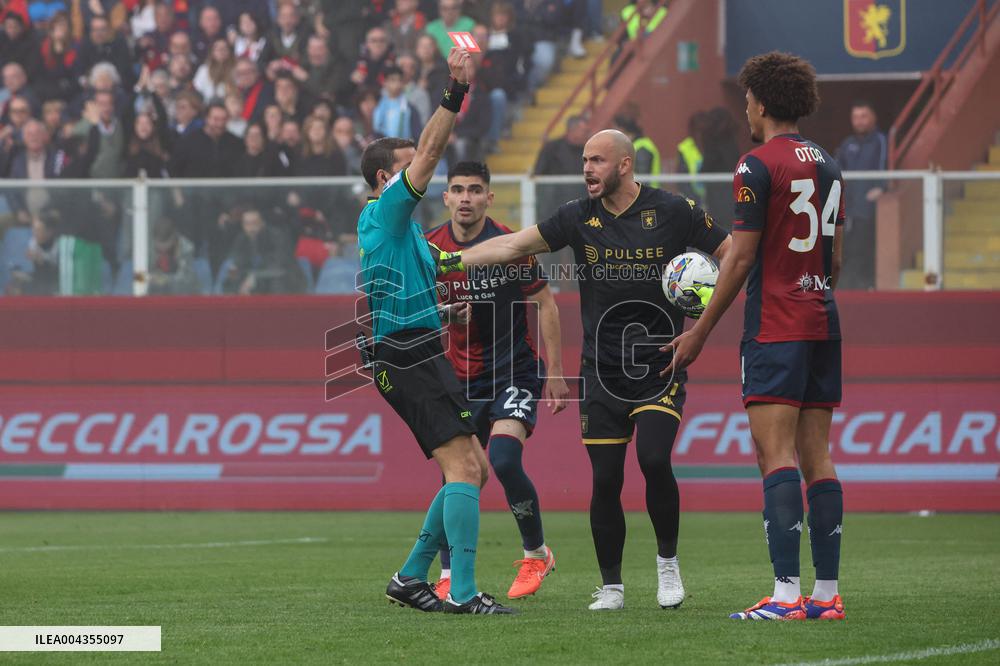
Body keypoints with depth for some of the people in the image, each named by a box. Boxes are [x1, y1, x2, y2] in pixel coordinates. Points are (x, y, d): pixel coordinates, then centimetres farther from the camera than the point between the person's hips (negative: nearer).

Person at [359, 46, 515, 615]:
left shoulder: (395, 219, 21)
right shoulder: (384, 210, -6)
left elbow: (427, 153, 27)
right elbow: (430, 154, -13)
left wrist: (459, 94, 22)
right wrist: (457, 91, -14)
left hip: (418, 358, 11)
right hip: (412, 358, -11)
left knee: (472, 470, 11)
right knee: (464, 467, -17)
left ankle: (413, 576, 13)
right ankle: (462, 592, -22)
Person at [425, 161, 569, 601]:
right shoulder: (431, 248, 0)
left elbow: (545, 306, -4)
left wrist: (555, 372, -8)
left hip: (515, 369, -4)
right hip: (462, 377, 4)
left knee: (504, 460, -21)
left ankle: (537, 554, -1)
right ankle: (448, 578, 5)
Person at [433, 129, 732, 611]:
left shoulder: (672, 211, -3)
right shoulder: (579, 217, 4)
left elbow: (732, 253, 3)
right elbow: (513, 245, 5)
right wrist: (450, 260, -3)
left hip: (660, 367, -3)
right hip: (602, 369, 3)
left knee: (653, 459, -20)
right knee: (605, 480, -1)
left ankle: (667, 560, 2)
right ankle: (611, 585, 12)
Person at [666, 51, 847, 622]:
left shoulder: (759, 166, -9)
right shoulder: (828, 166, 14)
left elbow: (742, 258, -10)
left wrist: (700, 332, -3)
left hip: (775, 330, -7)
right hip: (822, 325, 7)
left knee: (776, 453, -11)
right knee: (817, 457, 7)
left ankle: (786, 594, -19)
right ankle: (827, 592, 5)